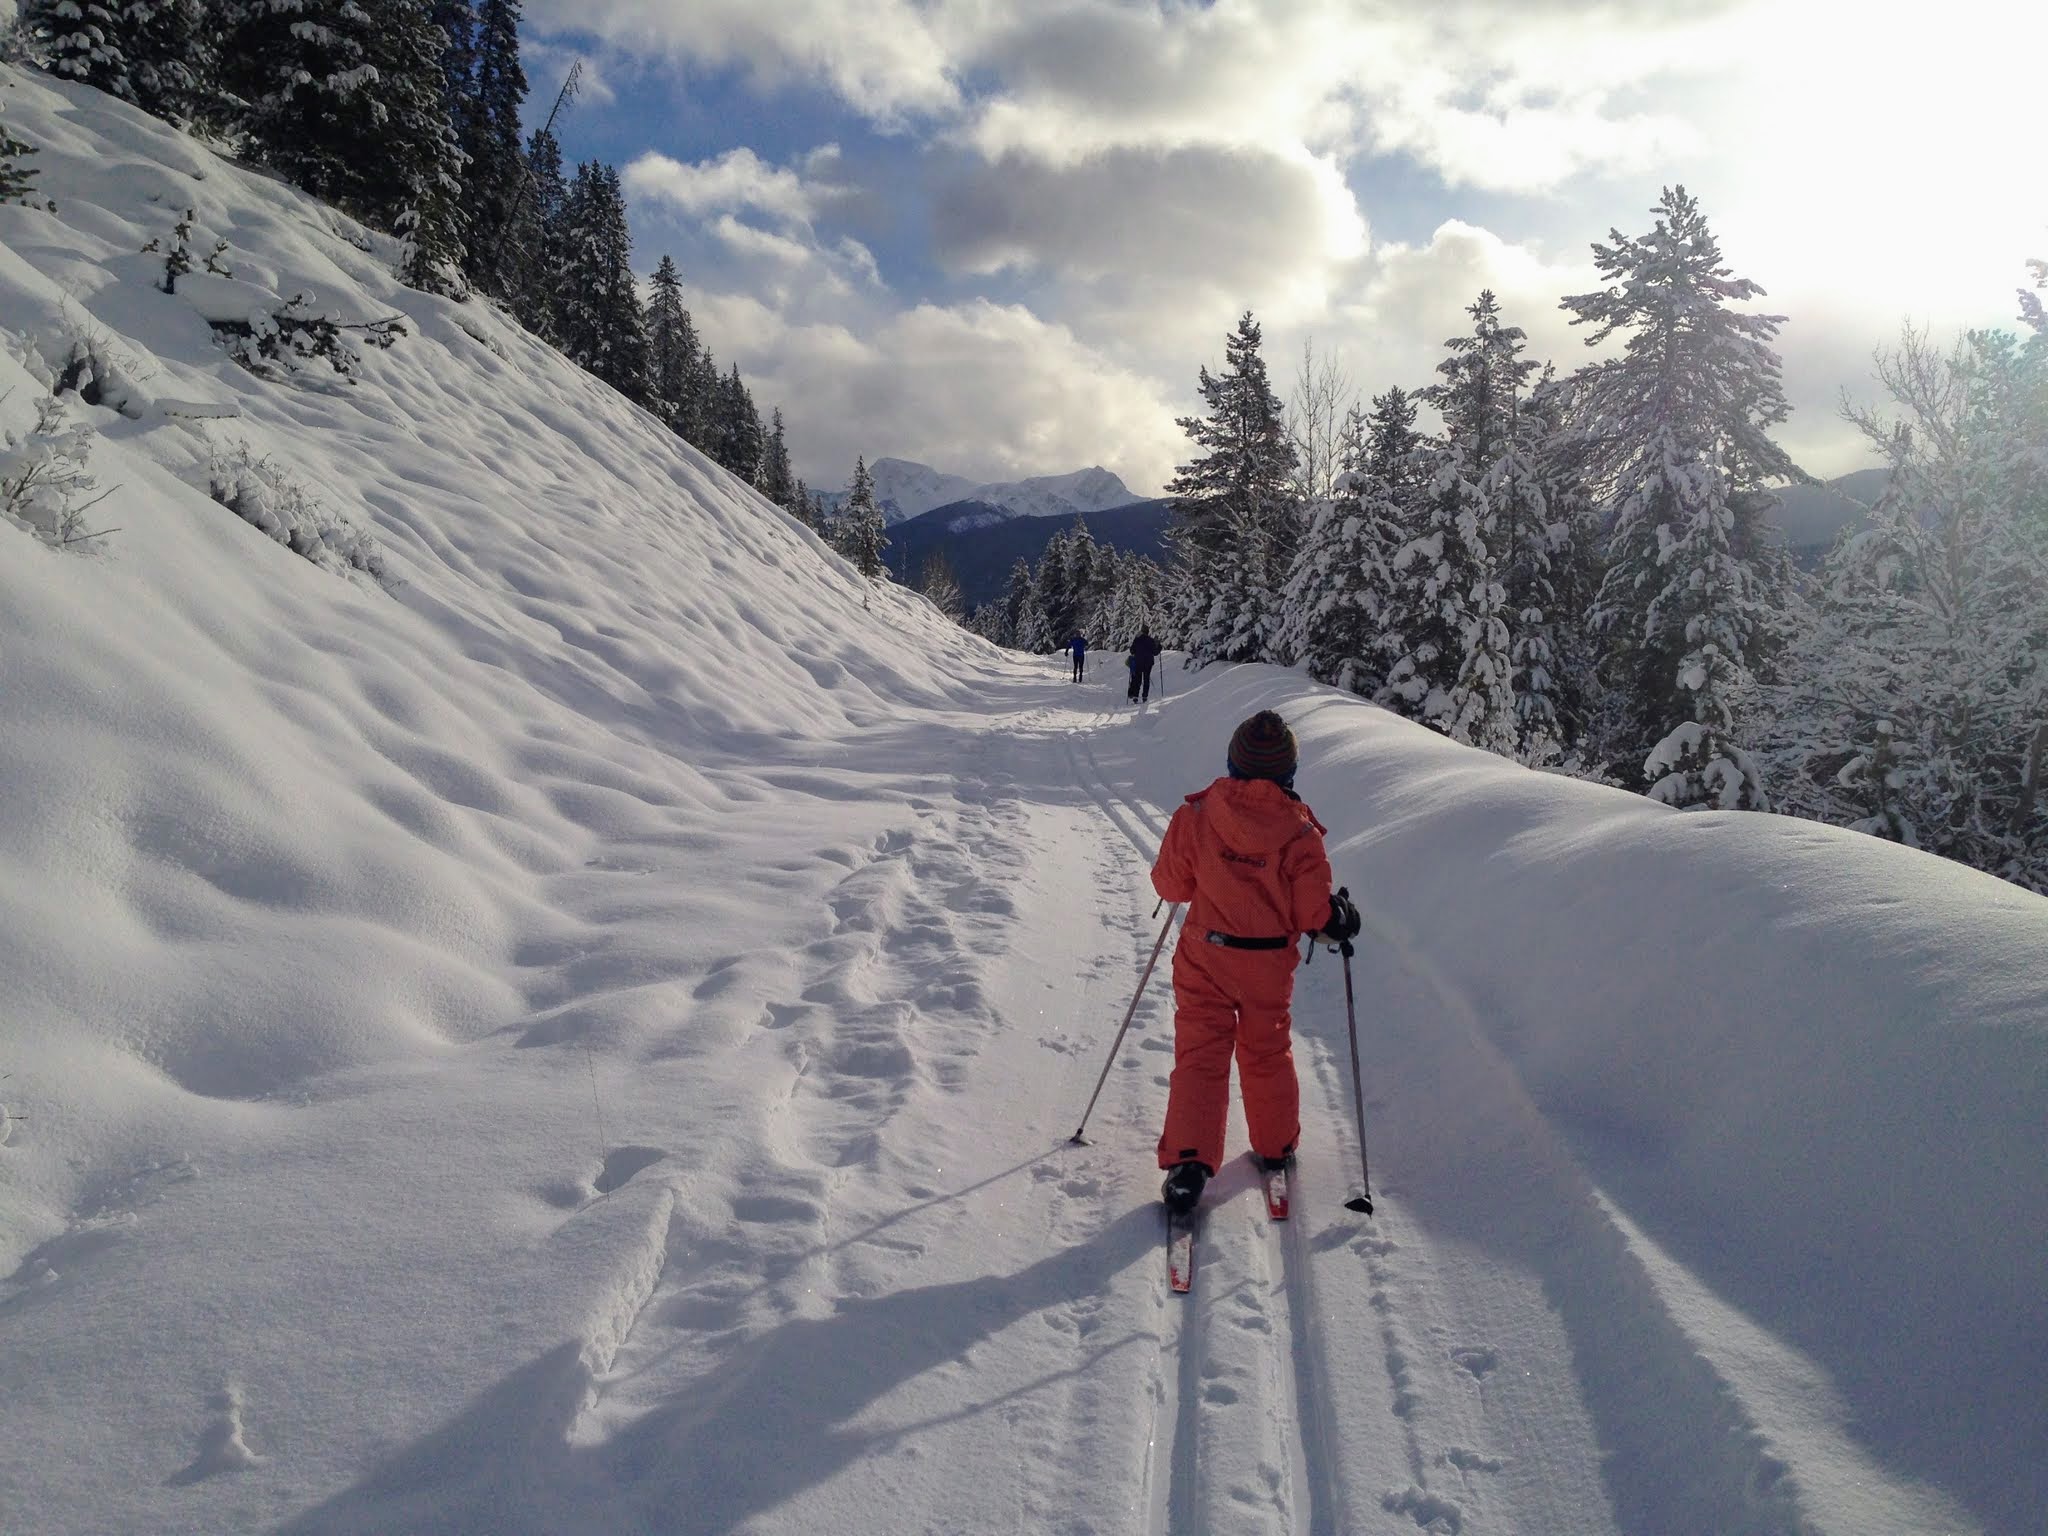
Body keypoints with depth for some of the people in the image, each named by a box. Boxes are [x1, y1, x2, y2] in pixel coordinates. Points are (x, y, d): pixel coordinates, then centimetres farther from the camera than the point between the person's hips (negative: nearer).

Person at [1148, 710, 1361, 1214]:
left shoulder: (1196, 815, -13)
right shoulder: (1300, 832, -16)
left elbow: (1170, 885, -4)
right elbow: (1313, 914, -12)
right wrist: (1341, 918, 9)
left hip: (1204, 956, 0)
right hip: (1270, 964, 0)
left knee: (1200, 1054, 7)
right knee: (1267, 1053, 20)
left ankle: (1188, 1160, -4)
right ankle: (1276, 1146, 36)